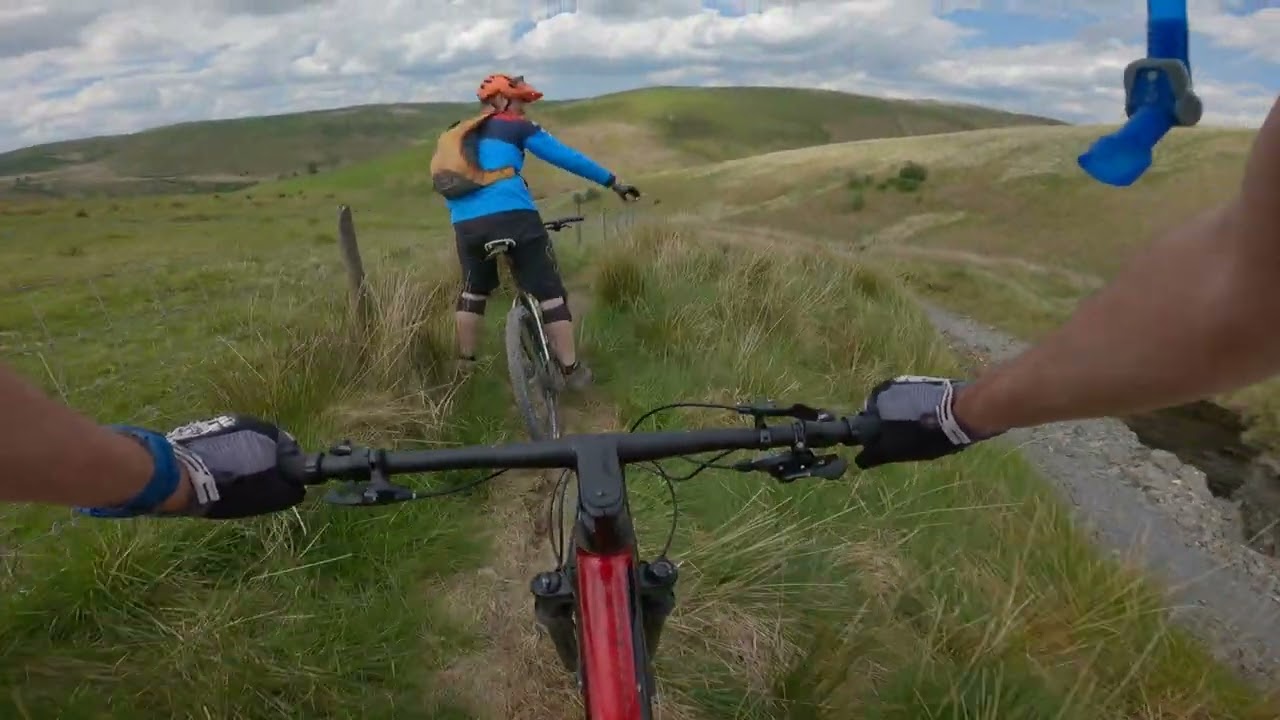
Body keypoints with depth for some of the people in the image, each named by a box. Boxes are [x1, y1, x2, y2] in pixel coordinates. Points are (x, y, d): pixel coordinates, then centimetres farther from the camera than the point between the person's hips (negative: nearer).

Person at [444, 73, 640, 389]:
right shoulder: (515, 127, 11)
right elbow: (566, 156, 7)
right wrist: (613, 181, 11)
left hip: (466, 223, 5)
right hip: (512, 217, -5)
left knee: (473, 290, 25)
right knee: (548, 290, 5)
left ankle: (465, 362, 33)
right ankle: (572, 369, 7)